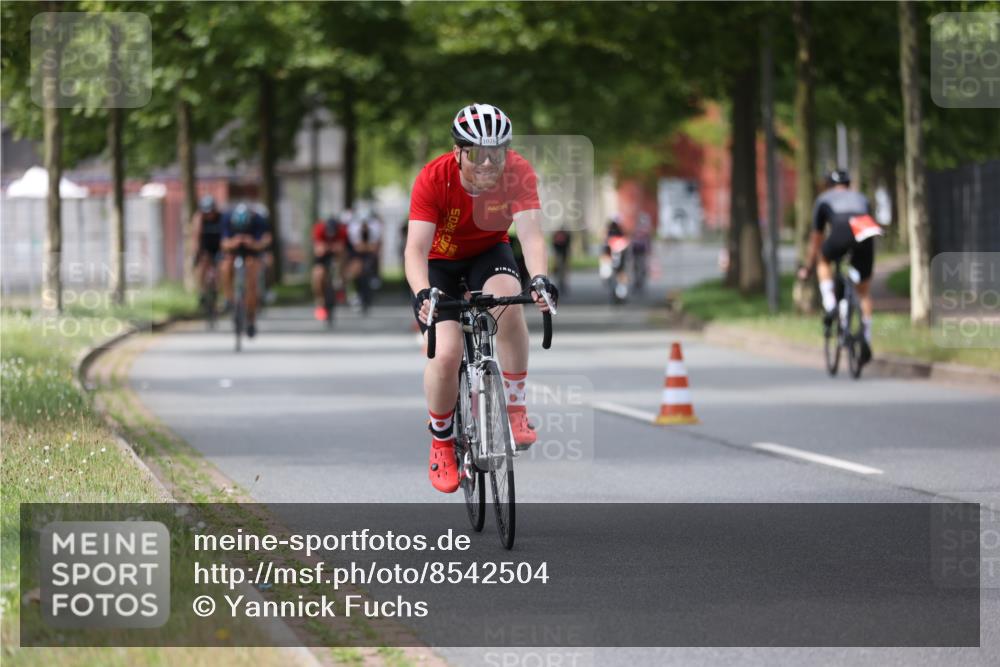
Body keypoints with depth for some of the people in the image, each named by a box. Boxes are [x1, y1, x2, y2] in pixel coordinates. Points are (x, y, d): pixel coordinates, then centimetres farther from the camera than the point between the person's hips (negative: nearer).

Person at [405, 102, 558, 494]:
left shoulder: (518, 174, -26)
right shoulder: (434, 179, -30)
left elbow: (530, 233, -35)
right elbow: (416, 248, -36)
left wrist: (540, 279, -55)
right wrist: (423, 294, -55)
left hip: (489, 254, 1)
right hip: (441, 261, -1)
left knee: (508, 299, -34)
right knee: (446, 354, -21)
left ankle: (515, 409, -20)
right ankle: (441, 442, 5)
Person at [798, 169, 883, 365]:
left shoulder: (824, 199, 33)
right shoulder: (861, 198, 39)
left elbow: (816, 239, 40)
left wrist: (808, 267, 53)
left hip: (841, 232, -2)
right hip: (866, 234, 2)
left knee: (824, 261, 31)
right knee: (864, 291, 16)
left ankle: (829, 306, 13)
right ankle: (866, 342, 11)